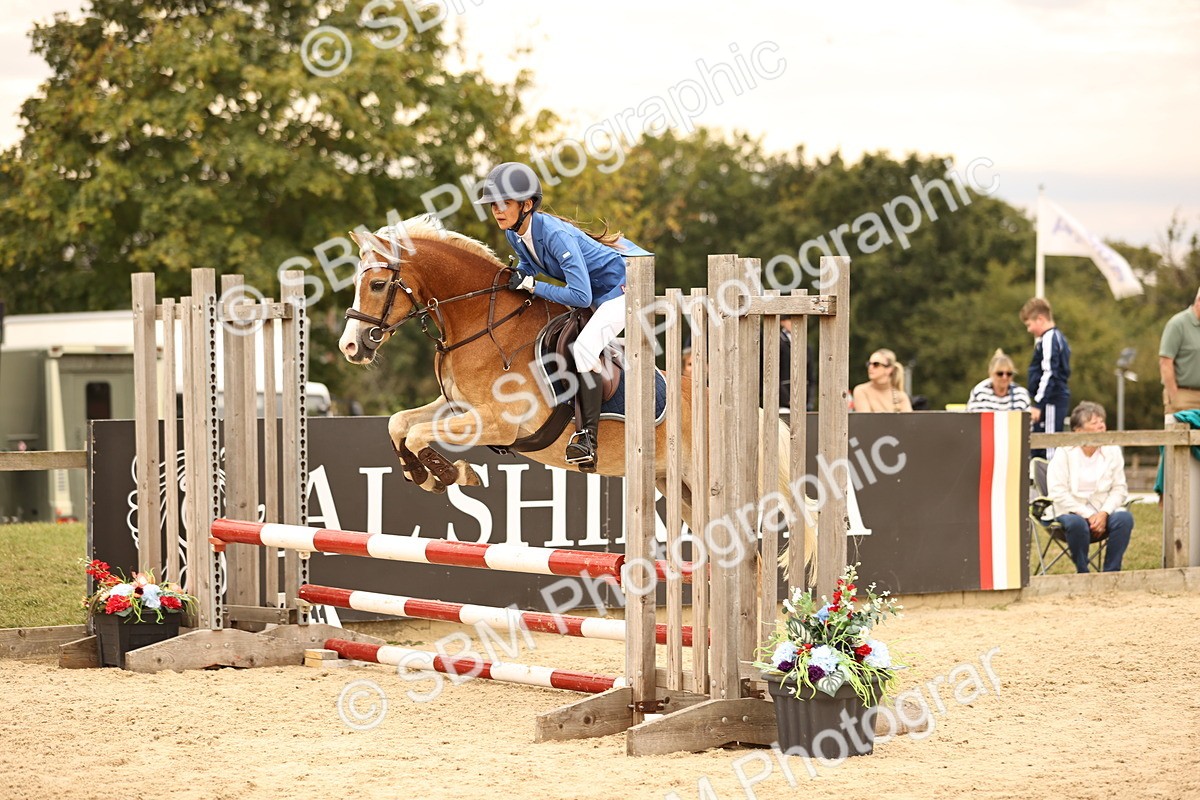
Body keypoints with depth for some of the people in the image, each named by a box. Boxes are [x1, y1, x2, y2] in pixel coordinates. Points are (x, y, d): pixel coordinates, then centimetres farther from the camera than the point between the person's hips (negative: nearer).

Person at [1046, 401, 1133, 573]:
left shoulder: (1112, 451, 5)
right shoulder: (1064, 452, -5)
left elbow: (1119, 489, 3)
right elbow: (1057, 492, -12)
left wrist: (1104, 513, -16)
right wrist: (1088, 515, -18)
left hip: (1104, 512, 3)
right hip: (1072, 511, -3)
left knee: (1124, 518, -28)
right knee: (1077, 523, -37)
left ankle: (1111, 572, -20)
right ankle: (1083, 574, -19)